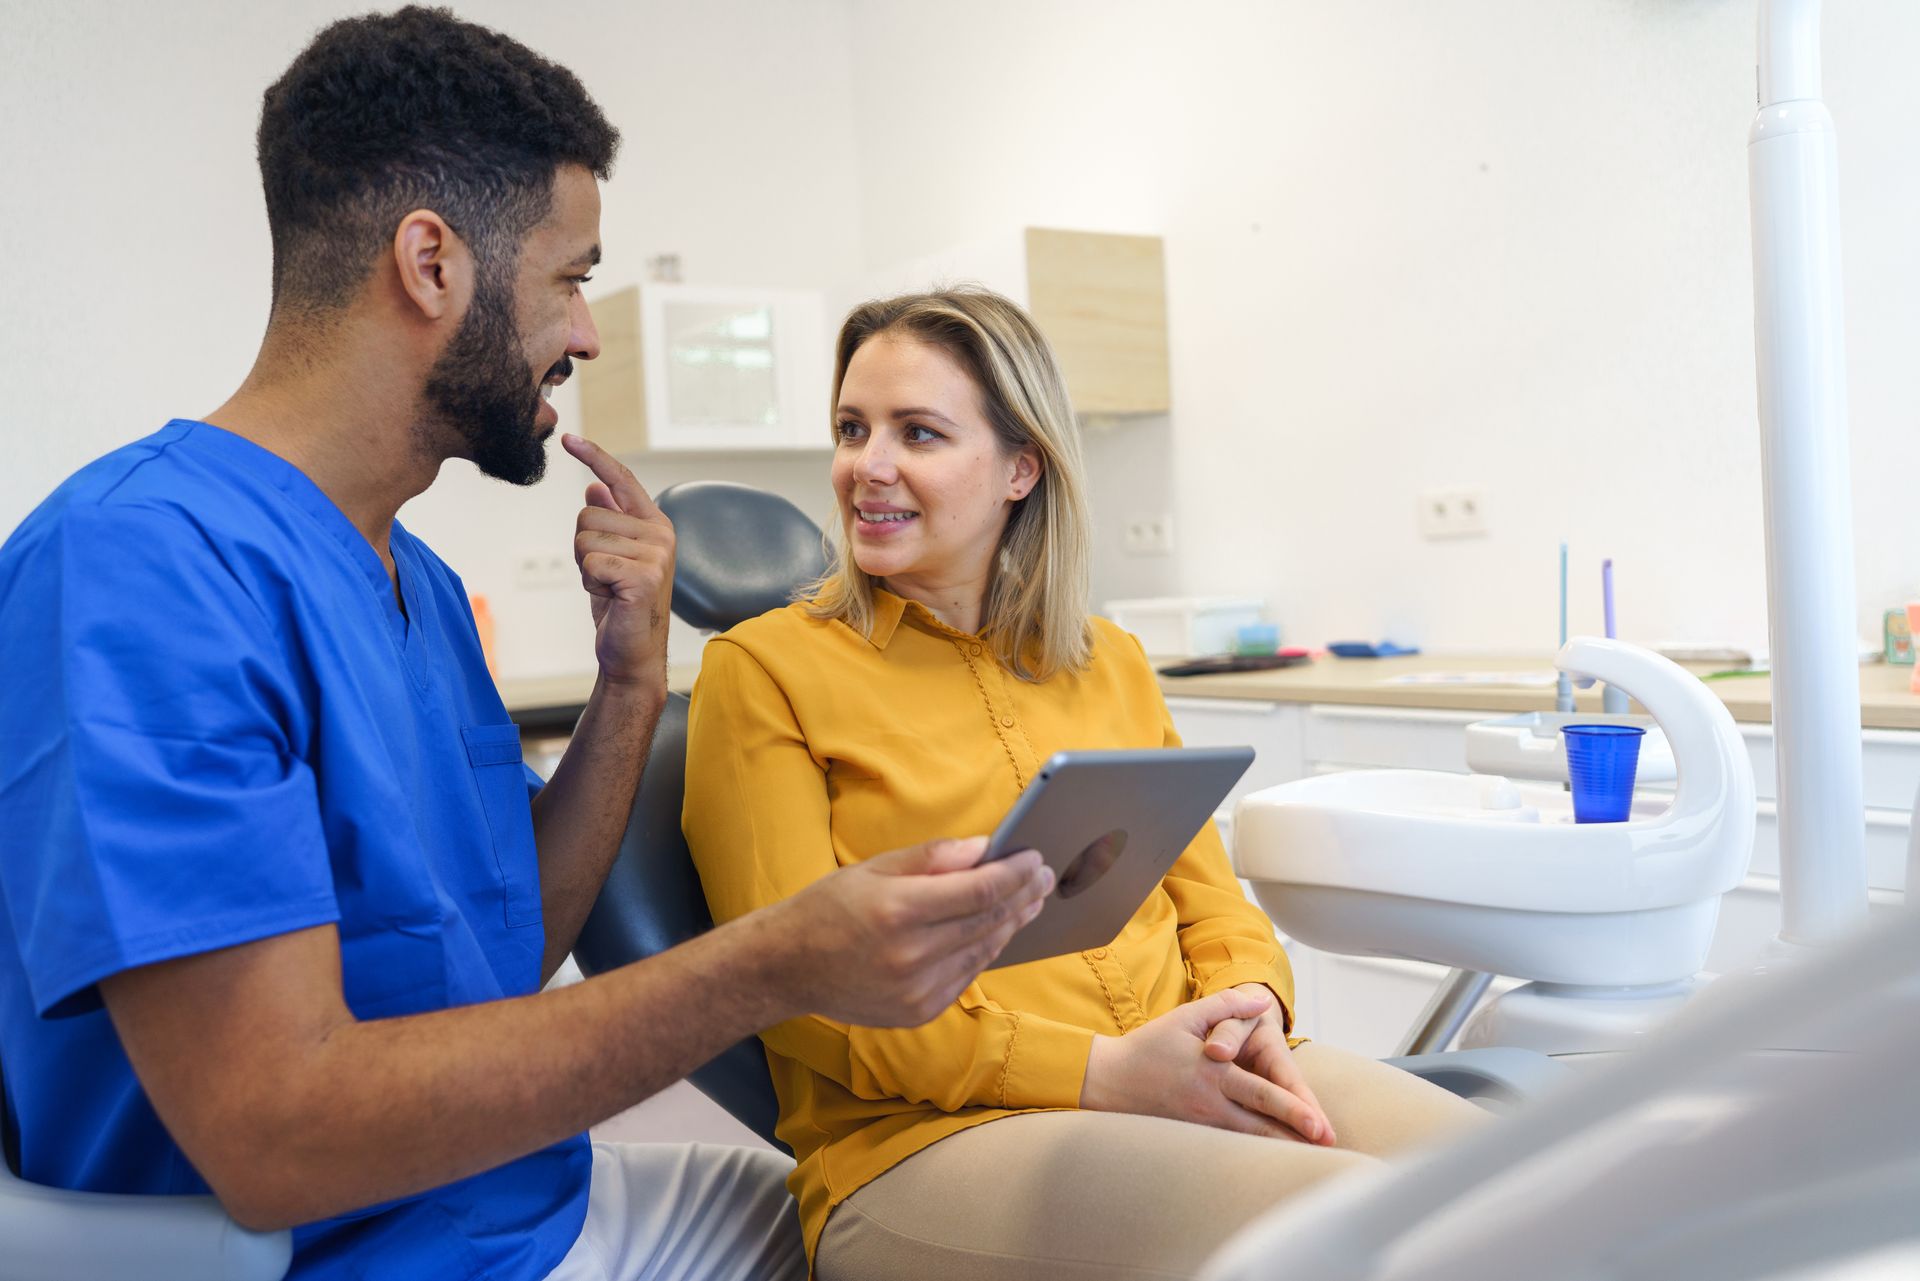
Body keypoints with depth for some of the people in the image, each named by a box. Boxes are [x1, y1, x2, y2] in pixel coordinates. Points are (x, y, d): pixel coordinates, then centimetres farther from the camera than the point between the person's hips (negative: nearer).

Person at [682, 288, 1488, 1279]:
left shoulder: (1111, 663, 18)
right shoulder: (761, 668, 1)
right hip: (927, 1135, -5)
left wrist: (1249, 1000, -8)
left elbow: (1207, 892, 16)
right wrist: (1098, 1071, -16)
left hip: (1182, 1080, 6)